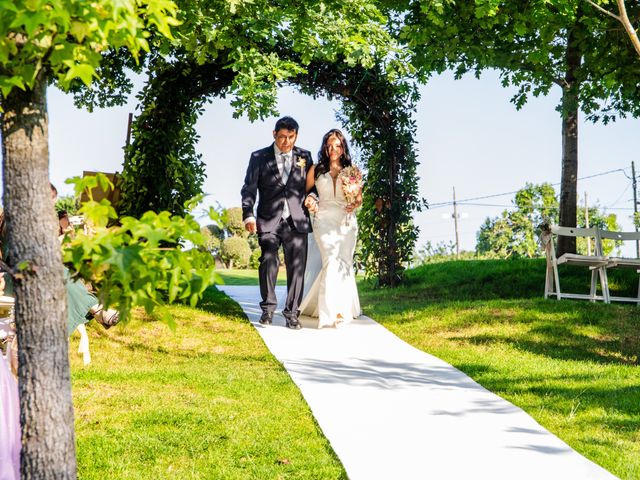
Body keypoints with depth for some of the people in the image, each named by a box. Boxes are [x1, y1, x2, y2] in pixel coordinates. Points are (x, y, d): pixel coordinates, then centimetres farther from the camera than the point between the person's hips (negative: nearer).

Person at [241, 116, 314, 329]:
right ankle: (268, 308, 7)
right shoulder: (259, 157, 6)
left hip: (297, 220, 1)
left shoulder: (304, 156, 12)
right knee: (268, 261, -9)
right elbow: (249, 188, 2)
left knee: (297, 266, -1)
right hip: (269, 221, -1)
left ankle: (292, 312, 7)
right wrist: (248, 215, -11)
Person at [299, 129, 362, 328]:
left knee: (344, 263, -1)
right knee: (332, 261, -16)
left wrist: (354, 205, -10)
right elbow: (306, 191, 16)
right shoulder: (316, 170, 5)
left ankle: (345, 309, 12)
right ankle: (333, 311, -18)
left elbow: (359, 197, 11)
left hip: (346, 222, 1)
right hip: (324, 220, -1)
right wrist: (310, 201, -5)